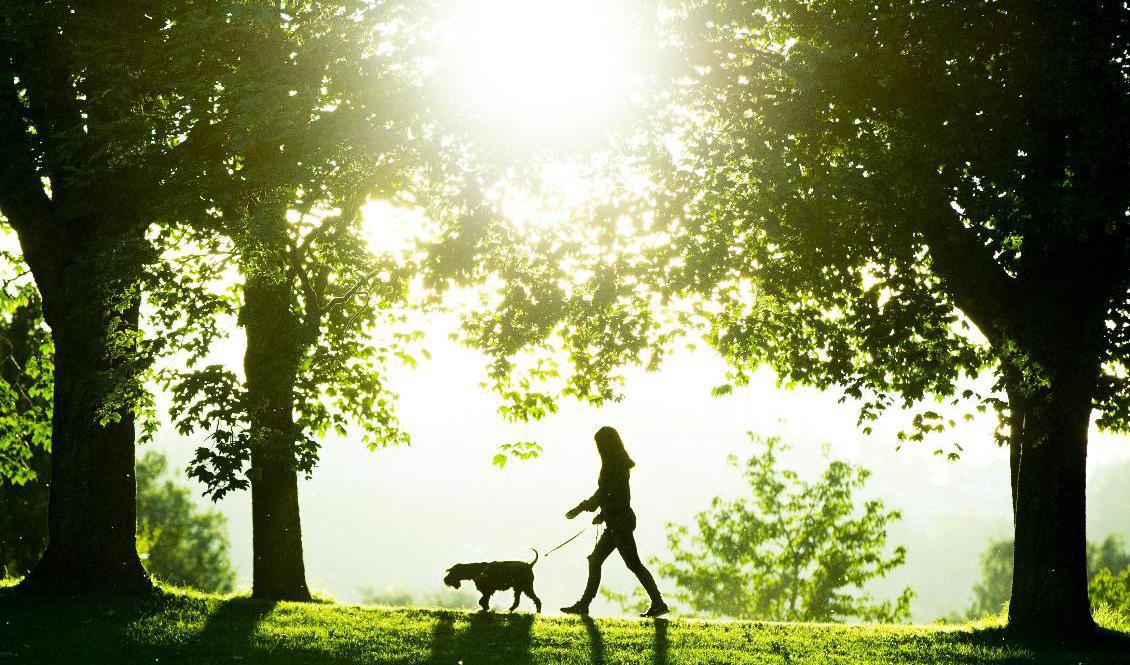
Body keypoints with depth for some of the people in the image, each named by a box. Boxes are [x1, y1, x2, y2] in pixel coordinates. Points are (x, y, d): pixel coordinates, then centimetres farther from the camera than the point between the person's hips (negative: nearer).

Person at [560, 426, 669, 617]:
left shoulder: (613, 465, -14)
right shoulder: (620, 464, 15)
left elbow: (603, 493, -18)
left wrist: (580, 508, -12)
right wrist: (603, 514, 21)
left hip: (619, 521, -10)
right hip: (616, 521, 10)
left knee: (633, 563, -8)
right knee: (595, 560, 11)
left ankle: (658, 603, -7)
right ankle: (583, 605, 12)